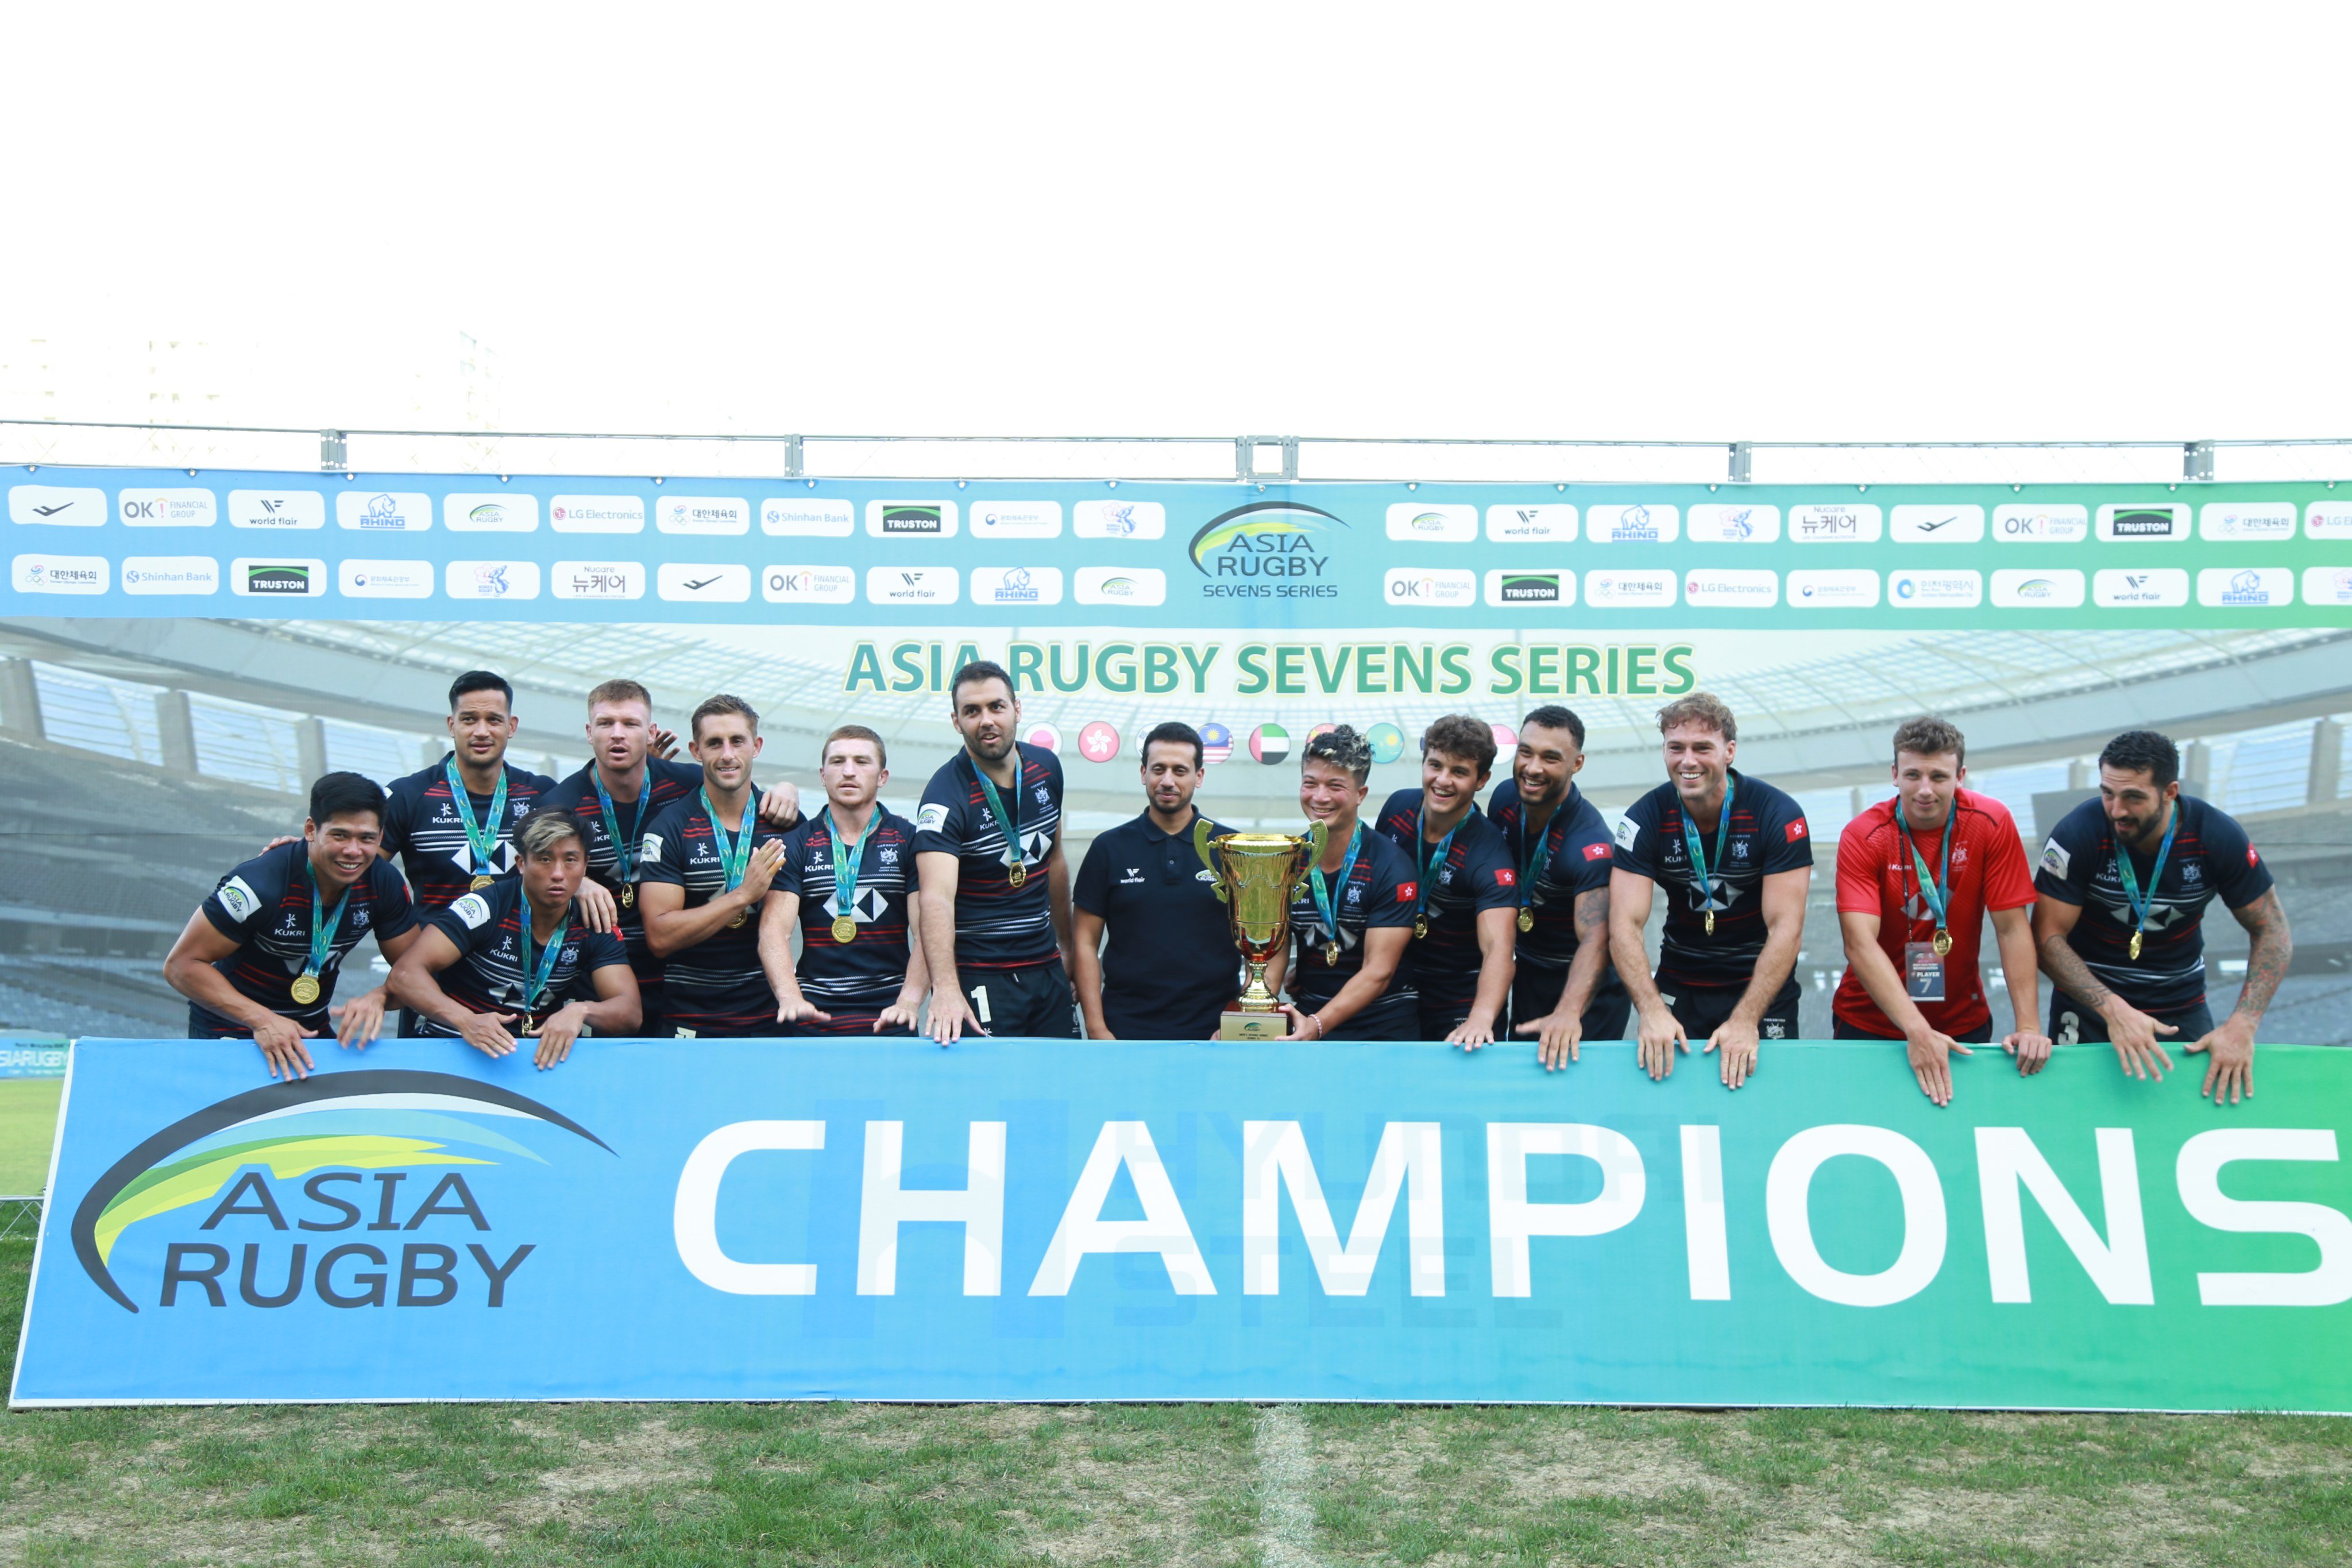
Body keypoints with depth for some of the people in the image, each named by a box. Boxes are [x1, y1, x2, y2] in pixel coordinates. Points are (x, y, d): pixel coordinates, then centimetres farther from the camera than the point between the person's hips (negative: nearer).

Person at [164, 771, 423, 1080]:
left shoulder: (383, 883, -13)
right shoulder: (260, 883, -27)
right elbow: (181, 965, -23)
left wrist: (377, 996, -29)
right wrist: (261, 1020, -34)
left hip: (313, 1030, 5)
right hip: (230, 1032, -5)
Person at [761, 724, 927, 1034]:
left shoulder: (909, 840, 7)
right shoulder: (794, 844, 8)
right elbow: (774, 929, -4)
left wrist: (909, 1001, -18)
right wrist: (790, 998, -22)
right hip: (813, 1011, 1)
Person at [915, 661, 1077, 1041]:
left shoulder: (1047, 768, 2)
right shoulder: (946, 795, -18)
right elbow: (937, 897, -31)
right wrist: (945, 988, -45)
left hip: (1048, 969, 6)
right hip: (980, 977, -6)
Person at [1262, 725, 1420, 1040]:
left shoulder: (1391, 866, -11)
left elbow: (1378, 972, -16)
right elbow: (1273, 955, -2)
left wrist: (1317, 1025, -30)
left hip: (1384, 1027, -2)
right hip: (1307, 1018, 3)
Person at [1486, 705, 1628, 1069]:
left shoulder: (1590, 841, -31)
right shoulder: (1505, 799, -10)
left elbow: (1595, 939, -42)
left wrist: (1568, 1013, -56)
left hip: (1584, 985, -6)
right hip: (1528, 971, 6)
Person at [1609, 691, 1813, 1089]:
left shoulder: (1778, 815, -16)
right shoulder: (1645, 818, -11)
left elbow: (1786, 929, -20)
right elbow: (1625, 925, -18)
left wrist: (1745, 1020, -29)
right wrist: (1652, 1011, -33)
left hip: (1761, 983, -1)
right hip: (1679, 986, 2)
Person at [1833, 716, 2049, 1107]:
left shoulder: (1991, 823, -12)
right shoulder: (1862, 837, -17)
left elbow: (2012, 928, -12)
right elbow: (1860, 943, -27)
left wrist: (2028, 1026, -22)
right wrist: (1917, 1032, -37)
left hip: (1963, 1022, 1)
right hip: (1871, 1022, -1)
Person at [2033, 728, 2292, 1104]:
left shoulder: (2217, 836, -15)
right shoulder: (2078, 834, -21)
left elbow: (2273, 932, -8)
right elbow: (2048, 938, -21)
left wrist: (2241, 1026, -21)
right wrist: (2112, 1009, -34)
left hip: (2182, 1008, 2)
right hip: (2090, 1000, -2)